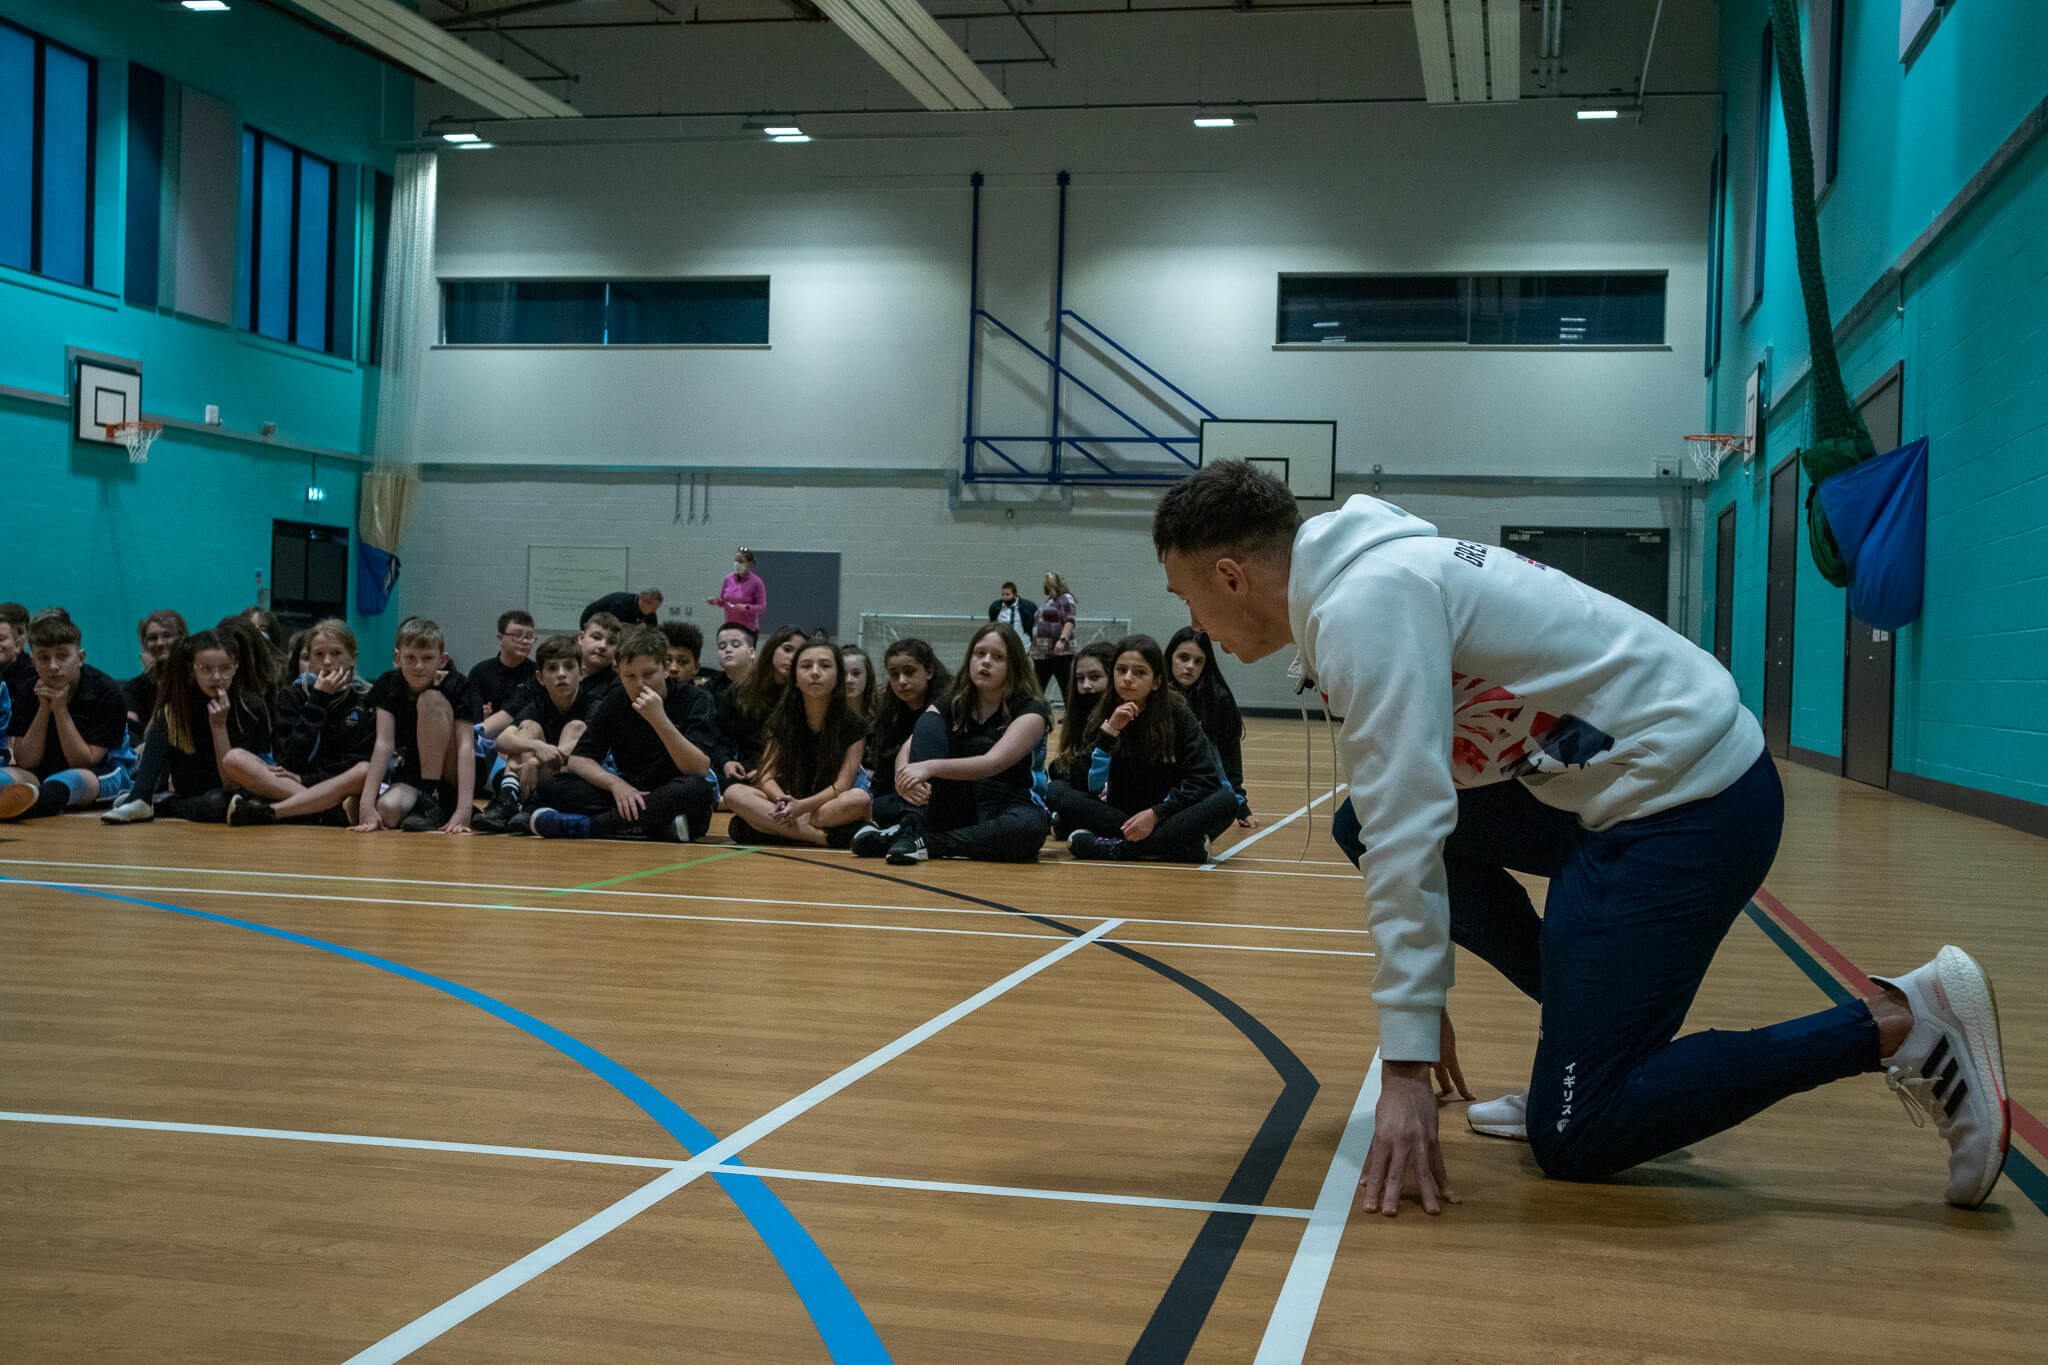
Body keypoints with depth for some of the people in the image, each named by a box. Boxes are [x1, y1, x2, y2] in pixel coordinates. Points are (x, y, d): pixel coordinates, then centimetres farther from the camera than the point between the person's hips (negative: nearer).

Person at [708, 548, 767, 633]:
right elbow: (722, 601, 16)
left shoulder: (756, 582, -7)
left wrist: (746, 607, -24)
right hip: (729, 626, 4)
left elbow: (762, 607, -9)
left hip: (748, 629, -4)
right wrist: (716, 601, -6)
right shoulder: (728, 579, 6)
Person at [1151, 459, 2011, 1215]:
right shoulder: (1365, 574, 13)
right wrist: (1419, 997, 23)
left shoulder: (1364, 604, -18)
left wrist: (1406, 1066, -25)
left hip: (1686, 803, -10)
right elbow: (1405, 814, 20)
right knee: (1363, 827, 9)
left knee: (1572, 1136, -8)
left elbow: (1411, 833, -26)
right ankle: (1591, 1023, 11)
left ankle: (1899, 1024, -4)